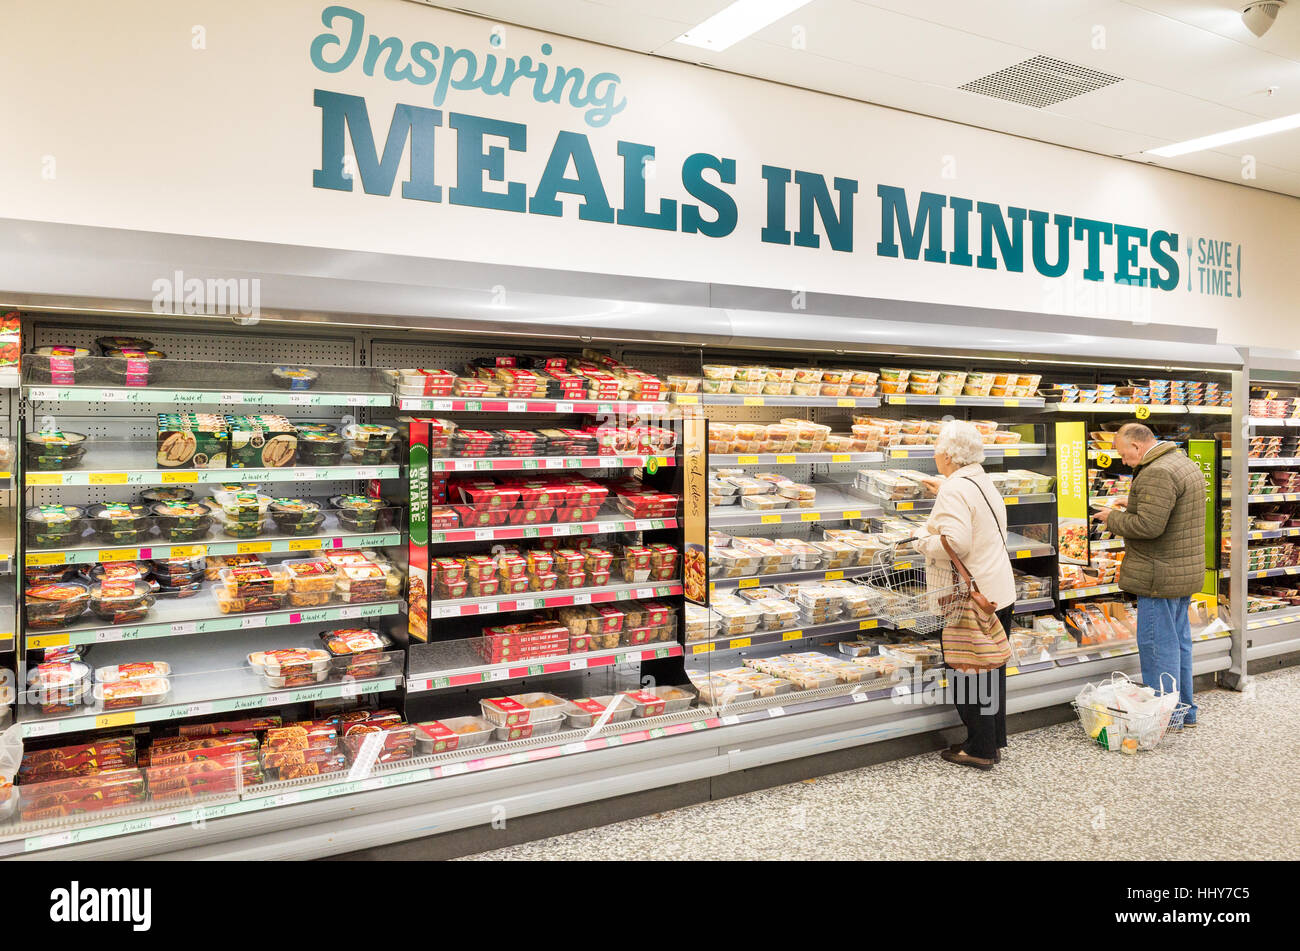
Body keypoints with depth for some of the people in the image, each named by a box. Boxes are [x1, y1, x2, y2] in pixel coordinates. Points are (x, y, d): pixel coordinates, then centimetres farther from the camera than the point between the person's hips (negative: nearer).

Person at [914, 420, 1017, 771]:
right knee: (992, 670, 15)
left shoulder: (955, 489, -18)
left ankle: (979, 749, 10)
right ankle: (994, 742, 25)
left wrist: (923, 540, -10)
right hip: (999, 593, 9)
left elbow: (955, 543, -28)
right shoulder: (983, 482, 11)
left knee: (967, 674, 2)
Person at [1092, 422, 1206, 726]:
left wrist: (1114, 518, -11)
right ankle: (1184, 709, 28)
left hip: (1161, 577, -11)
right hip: (1185, 573, 11)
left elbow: (1148, 526, -27)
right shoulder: (1187, 464, 14)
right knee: (1179, 641, 18)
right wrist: (1130, 510, 14)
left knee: (1157, 645, -2)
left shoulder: (1157, 474, -21)